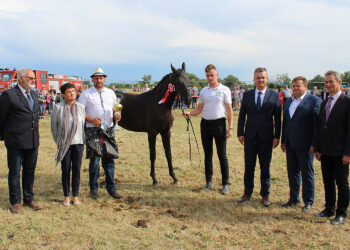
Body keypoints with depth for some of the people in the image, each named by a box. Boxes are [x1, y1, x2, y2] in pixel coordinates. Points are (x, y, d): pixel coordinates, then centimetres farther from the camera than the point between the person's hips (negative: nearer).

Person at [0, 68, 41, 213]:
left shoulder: (34, 94, 13)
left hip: (33, 141, 6)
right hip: (16, 142, -6)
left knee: (30, 171, 14)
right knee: (15, 173, 5)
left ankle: (29, 199, 26)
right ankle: (15, 202, 16)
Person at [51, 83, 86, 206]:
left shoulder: (81, 107, 4)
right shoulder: (58, 107, -3)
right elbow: (53, 126, 5)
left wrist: (82, 139, 10)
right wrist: (58, 141, 7)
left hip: (78, 143, 2)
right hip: (64, 144, -2)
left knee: (77, 170, 4)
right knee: (66, 170, 4)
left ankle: (75, 196, 16)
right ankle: (66, 197, 16)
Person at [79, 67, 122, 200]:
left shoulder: (111, 93, 13)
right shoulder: (86, 94, 1)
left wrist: (117, 115, -1)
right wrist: (91, 120, -18)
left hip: (109, 130, 4)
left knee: (109, 159, 7)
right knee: (94, 160, 0)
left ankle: (111, 188, 16)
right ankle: (93, 189, 13)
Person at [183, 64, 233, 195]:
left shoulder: (224, 90, -2)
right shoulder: (203, 91, 10)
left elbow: (229, 110, -4)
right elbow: (199, 109, 12)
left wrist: (230, 127, -11)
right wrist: (189, 113, -8)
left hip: (219, 123, -4)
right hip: (205, 123, 4)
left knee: (222, 155, -1)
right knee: (207, 154, 10)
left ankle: (225, 184, 8)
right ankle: (209, 181, 20)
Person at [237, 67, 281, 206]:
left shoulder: (274, 95, 0)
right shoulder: (247, 95, 6)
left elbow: (277, 118, 0)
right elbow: (242, 115, 8)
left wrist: (277, 136, -5)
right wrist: (240, 133, 1)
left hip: (266, 138, -1)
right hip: (250, 137, 2)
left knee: (265, 167, 8)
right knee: (249, 166, 9)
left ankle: (265, 195, 20)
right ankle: (247, 193, 22)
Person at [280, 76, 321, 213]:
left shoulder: (314, 101, -7)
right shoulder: (288, 102, 14)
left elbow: (317, 124, -11)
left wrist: (314, 144, -15)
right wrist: (283, 141, 14)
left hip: (305, 145, -6)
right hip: (290, 145, 6)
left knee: (307, 174, 5)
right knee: (292, 173, 14)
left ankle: (308, 202, 17)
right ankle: (294, 199, 27)